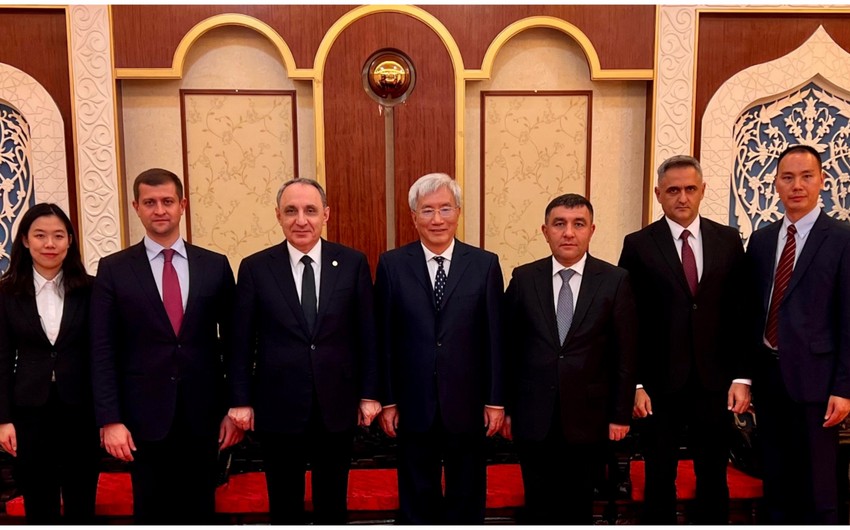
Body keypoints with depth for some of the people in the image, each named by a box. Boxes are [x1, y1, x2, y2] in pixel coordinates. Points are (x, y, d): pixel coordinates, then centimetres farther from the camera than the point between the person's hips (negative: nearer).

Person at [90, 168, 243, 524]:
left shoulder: (215, 266, 2)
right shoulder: (113, 270, -1)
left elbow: (232, 341, 4)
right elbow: (103, 351, -2)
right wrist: (110, 420, -8)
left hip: (203, 414, 1)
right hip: (145, 416, -1)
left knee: (199, 511, 14)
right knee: (152, 513, 12)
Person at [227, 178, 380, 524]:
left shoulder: (353, 263, -2)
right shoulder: (255, 268, -3)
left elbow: (366, 334, 1)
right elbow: (242, 342, 1)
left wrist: (369, 394, 1)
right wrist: (241, 401, 0)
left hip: (337, 406, 1)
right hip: (278, 408, 0)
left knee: (333, 503, 17)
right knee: (284, 506, 16)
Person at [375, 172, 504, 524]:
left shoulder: (485, 264, -3)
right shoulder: (392, 264, -3)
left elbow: (495, 337, -1)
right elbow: (384, 340, -1)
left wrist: (496, 400, -2)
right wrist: (387, 401, -1)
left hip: (467, 403, 0)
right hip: (414, 405, 0)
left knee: (467, 495, 17)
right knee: (417, 495, 16)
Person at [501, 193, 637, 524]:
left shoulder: (615, 280, -3)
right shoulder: (523, 278, -1)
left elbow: (625, 353, -1)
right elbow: (508, 348, 2)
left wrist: (621, 414, -1)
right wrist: (506, 407, 3)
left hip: (587, 417, 0)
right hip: (534, 418, 1)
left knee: (579, 508, 15)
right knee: (539, 508, 13)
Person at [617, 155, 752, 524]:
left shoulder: (728, 240, 5)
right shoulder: (638, 245, -3)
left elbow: (741, 314, 5)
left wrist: (742, 377, -1)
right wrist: (634, 384, -8)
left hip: (715, 383, 2)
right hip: (659, 384, -2)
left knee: (714, 479, 13)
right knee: (659, 480, 10)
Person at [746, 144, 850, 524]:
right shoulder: (761, 239, 10)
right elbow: (752, 308, 10)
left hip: (812, 376, -4)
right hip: (767, 373, 5)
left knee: (817, 486, 5)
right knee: (775, 482, 16)